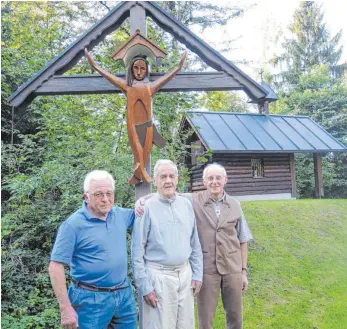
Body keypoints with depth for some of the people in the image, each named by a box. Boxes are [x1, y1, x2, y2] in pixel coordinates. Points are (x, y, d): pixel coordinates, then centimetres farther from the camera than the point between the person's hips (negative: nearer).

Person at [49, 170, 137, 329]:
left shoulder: (120, 214, 3)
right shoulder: (74, 224, -15)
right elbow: (56, 266, -14)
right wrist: (66, 309, -17)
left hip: (125, 294, 6)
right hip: (91, 299, -6)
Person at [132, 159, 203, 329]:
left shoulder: (186, 204, 2)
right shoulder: (147, 208, -11)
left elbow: (195, 244, 9)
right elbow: (138, 252, -9)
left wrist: (197, 274, 7)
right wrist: (144, 287, -9)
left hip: (185, 273, 5)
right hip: (158, 276, -4)